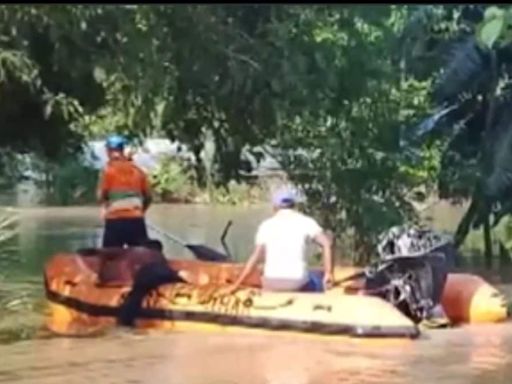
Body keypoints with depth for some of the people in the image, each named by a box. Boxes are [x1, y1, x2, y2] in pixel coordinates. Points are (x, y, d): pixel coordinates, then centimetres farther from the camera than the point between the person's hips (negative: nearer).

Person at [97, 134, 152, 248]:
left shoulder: (108, 170, -3)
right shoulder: (137, 170, 9)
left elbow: (101, 197, -5)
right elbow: (148, 197, 12)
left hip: (115, 221, -3)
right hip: (136, 220, 4)